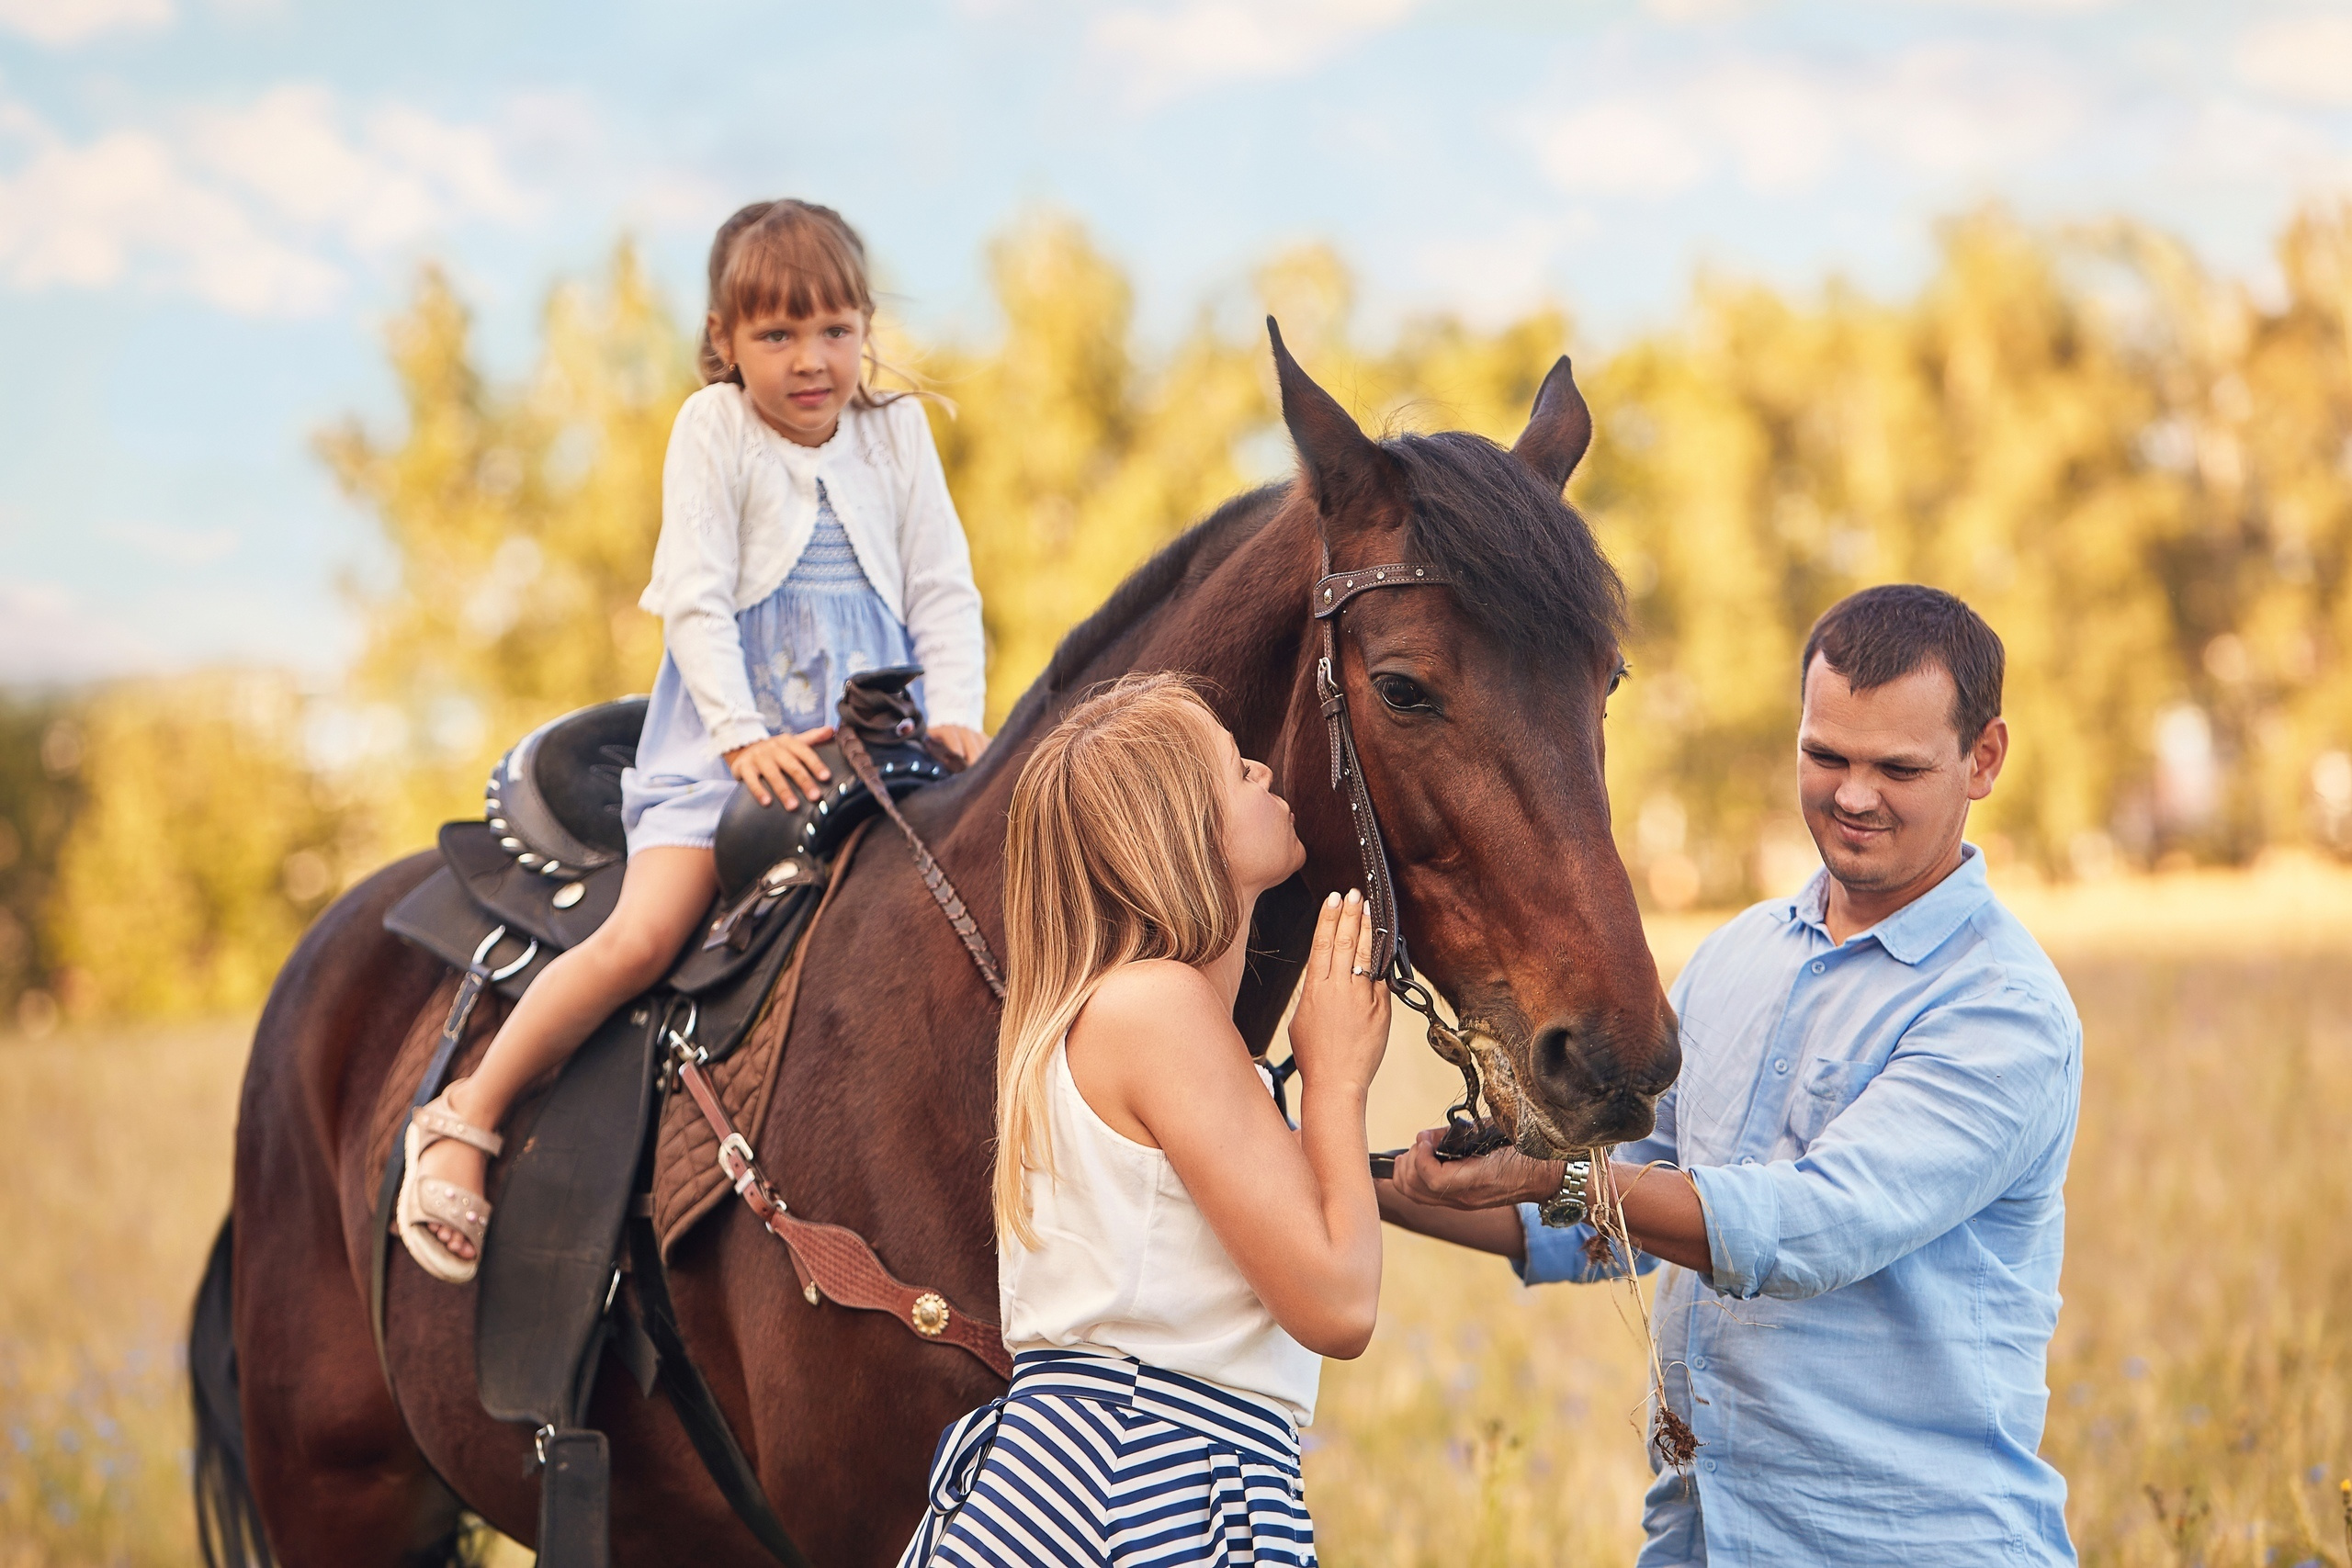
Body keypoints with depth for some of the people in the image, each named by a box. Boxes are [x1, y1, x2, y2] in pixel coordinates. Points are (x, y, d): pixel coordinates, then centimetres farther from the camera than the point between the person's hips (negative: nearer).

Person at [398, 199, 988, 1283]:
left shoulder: (898, 434, 13)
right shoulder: (715, 429, 2)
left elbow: (944, 594, 11)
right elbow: (697, 597, -6)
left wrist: (957, 719, -6)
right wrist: (745, 738, -18)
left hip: (868, 738, 4)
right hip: (725, 741, -4)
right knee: (644, 934, -21)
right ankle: (465, 1119, -11)